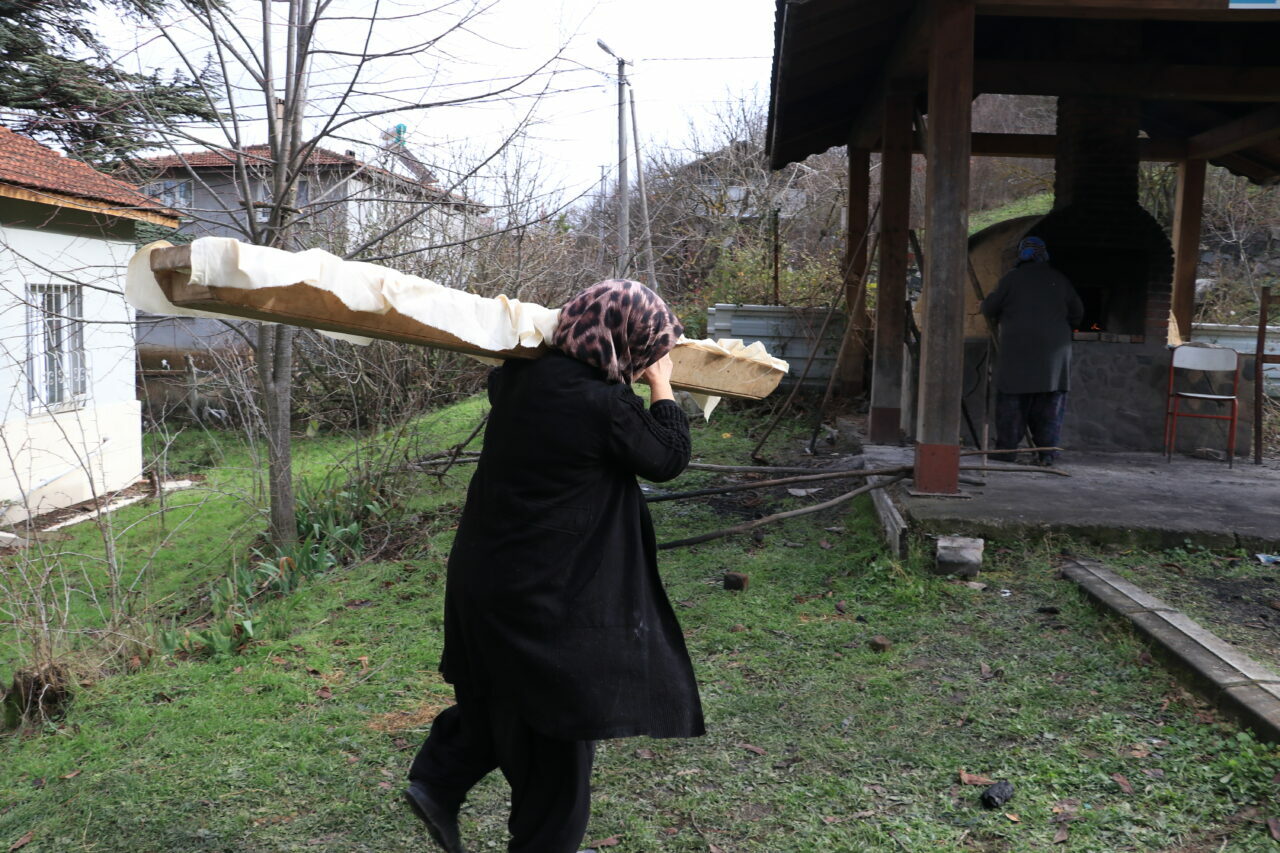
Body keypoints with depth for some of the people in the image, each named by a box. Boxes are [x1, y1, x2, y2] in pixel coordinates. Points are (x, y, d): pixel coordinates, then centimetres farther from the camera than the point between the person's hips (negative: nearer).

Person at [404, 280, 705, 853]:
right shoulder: (605, 407, -22)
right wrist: (662, 387, 6)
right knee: (558, 725, 10)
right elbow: (670, 458, -7)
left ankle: (437, 780, 26)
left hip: (484, 573, 8)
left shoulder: (521, 376, -2)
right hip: (549, 594, -8)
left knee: (497, 694, 28)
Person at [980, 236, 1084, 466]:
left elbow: (989, 308, 2)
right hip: (1055, 350, 3)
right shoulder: (1059, 279, 10)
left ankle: (1006, 448, 3)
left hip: (1019, 348, -3)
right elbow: (1077, 312, 15)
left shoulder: (1012, 278, -1)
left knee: (1012, 401, 2)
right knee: (1050, 403, 5)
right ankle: (1047, 452, 3)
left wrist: (1000, 317, 24)